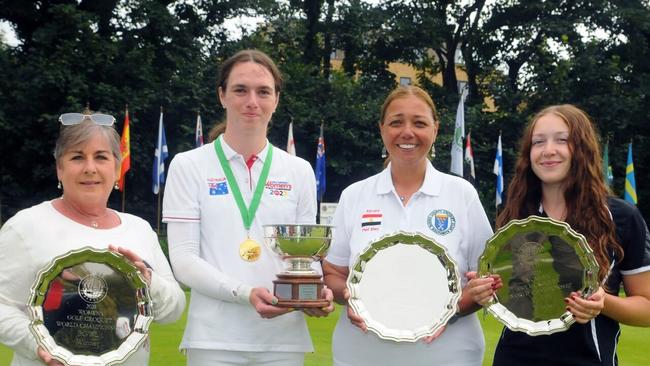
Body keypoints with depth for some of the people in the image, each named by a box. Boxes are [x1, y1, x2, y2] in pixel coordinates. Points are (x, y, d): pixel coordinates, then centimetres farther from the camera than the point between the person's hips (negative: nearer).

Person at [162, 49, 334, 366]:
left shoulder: (299, 171, 9)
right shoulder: (188, 166, 1)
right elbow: (183, 259, -6)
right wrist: (244, 293, -20)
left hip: (284, 338, 3)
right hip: (215, 339, -2)